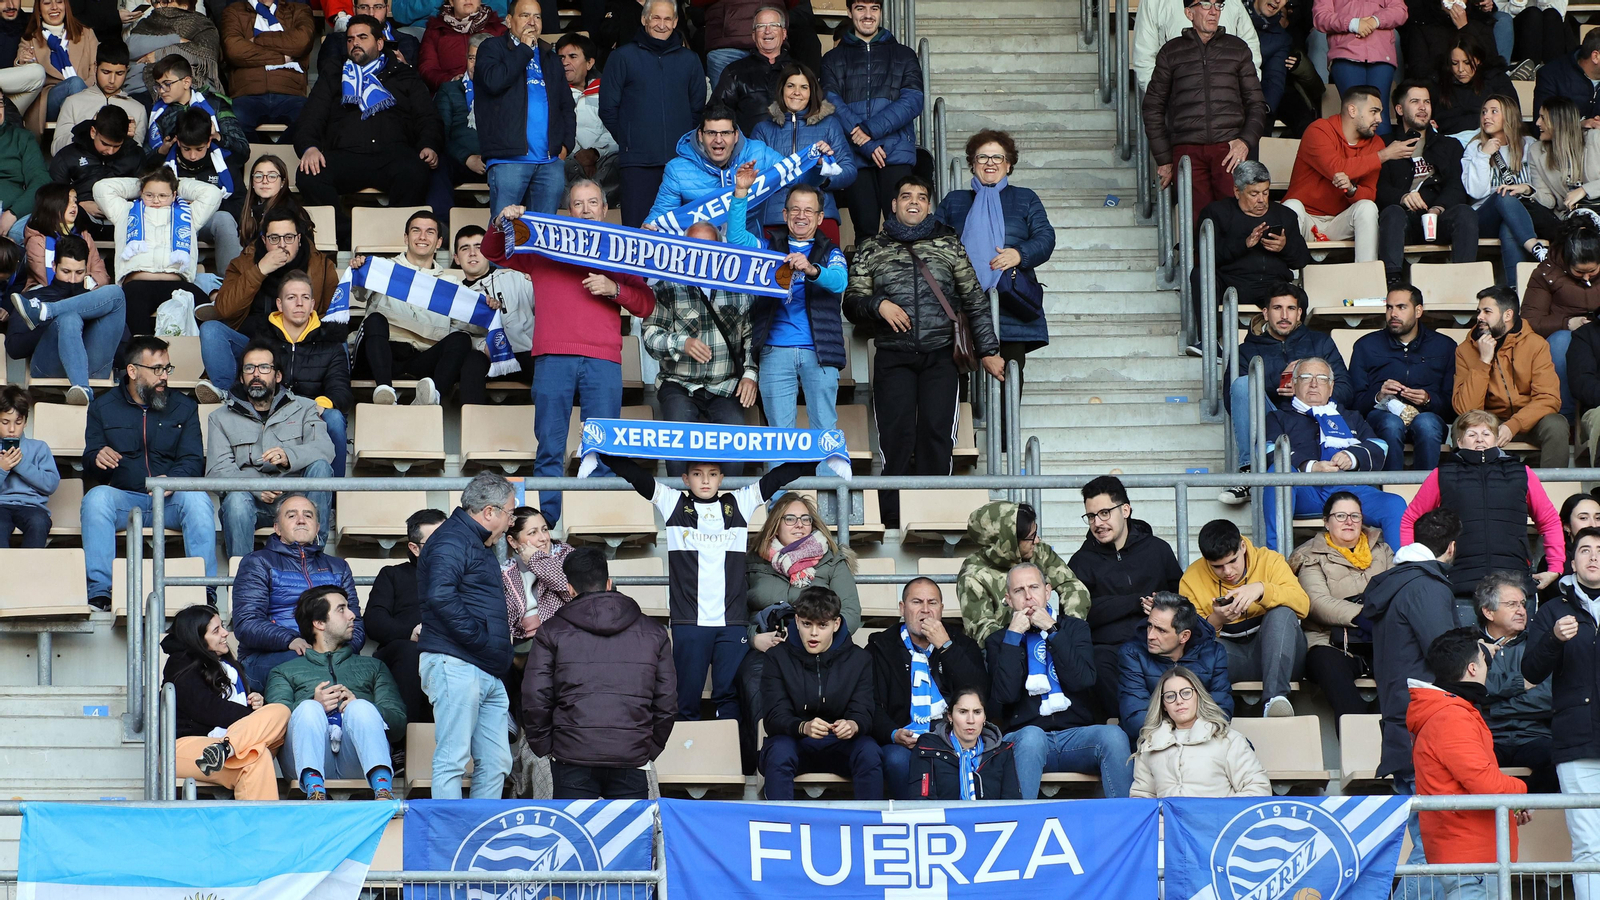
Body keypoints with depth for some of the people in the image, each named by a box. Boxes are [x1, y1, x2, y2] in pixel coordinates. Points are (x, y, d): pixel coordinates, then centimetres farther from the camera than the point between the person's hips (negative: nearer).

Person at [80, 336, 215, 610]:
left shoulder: (184, 407, 12)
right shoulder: (103, 407, 11)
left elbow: (193, 461, 2)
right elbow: (90, 468, 7)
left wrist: (171, 479, -21)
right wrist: (97, 459, -19)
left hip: (170, 499, 0)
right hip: (123, 498, 0)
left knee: (197, 498, -33)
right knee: (96, 497, -32)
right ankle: (100, 592, -34)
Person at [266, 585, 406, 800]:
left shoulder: (372, 667, 33)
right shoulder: (284, 672, 29)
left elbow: (398, 722, 15)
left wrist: (358, 706, -5)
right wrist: (315, 705, -11)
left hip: (357, 758, 1)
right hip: (309, 758, -1)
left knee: (361, 708, -30)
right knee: (309, 708, -30)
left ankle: (383, 790, -53)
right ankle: (314, 789, -52)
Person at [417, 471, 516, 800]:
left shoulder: (479, 544, 24)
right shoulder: (451, 540, -9)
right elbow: (441, 597, -24)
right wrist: (481, 639, -19)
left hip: (488, 673, 10)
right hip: (456, 665, -10)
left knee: (496, 763, 8)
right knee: (453, 760, -9)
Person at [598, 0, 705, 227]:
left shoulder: (689, 60, 12)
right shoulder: (623, 57, 5)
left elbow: (698, 107, 19)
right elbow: (608, 108, 5)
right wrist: (628, 140, 5)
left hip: (681, 160, 2)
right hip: (638, 162, -2)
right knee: (636, 226, -5)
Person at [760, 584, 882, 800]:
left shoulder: (858, 659, 4)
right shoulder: (778, 658, 1)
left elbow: (864, 714, -4)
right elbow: (776, 717, -9)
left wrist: (853, 725, -31)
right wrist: (804, 727, -33)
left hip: (840, 745, 1)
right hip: (794, 741, -1)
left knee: (869, 753, -31)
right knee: (779, 753, -35)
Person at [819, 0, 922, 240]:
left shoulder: (904, 55, 14)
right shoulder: (833, 59, 14)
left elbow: (912, 101, 0)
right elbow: (832, 104, 0)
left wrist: (871, 130, -13)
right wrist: (867, 144, -13)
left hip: (897, 154, -1)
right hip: (854, 156, 1)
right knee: (865, 229, -1)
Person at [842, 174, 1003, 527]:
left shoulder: (949, 244, 15)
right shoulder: (872, 248, 15)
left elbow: (975, 301, 15)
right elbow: (852, 302, 13)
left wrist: (988, 350, 9)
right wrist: (878, 305, -8)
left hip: (940, 356, 0)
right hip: (894, 357, 0)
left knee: (936, 433, -11)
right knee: (897, 435, -11)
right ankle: (893, 522, -12)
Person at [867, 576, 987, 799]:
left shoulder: (962, 644, 20)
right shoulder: (881, 648, 17)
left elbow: (979, 693, 2)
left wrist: (945, 645, -1)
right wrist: (893, 734, -14)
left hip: (953, 736, 0)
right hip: (903, 740, 0)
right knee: (897, 759, -35)